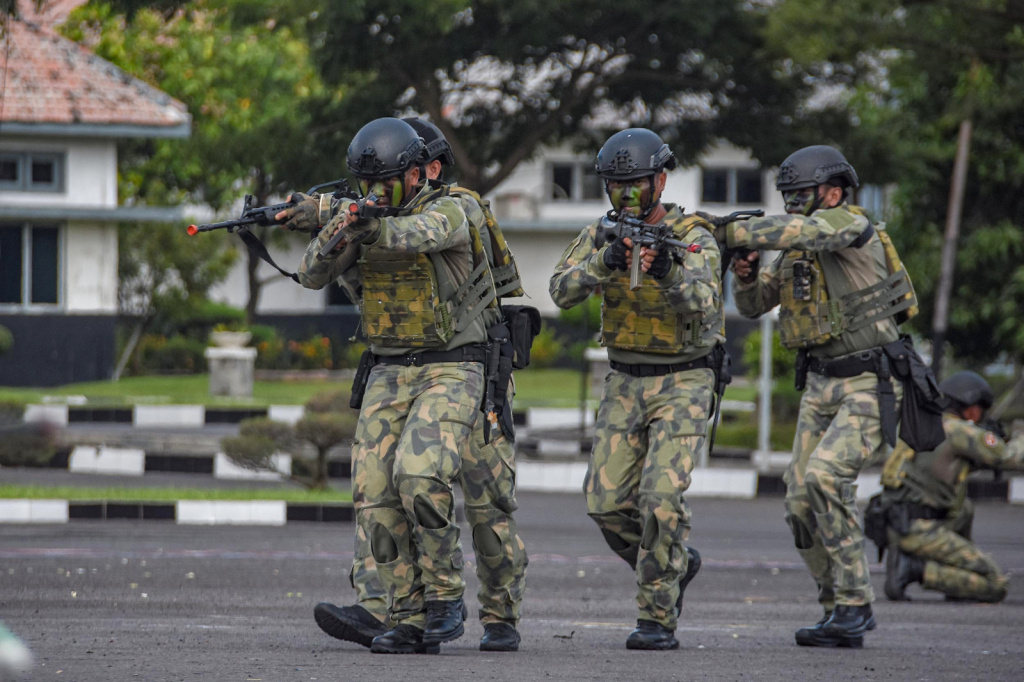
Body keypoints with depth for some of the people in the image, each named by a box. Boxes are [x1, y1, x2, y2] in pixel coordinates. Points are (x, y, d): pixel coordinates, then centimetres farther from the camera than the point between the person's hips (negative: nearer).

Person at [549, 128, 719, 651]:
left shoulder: (694, 239, -11)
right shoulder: (602, 235, 2)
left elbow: (703, 305, -26)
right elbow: (562, 291, -13)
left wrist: (668, 274, -45)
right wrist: (606, 263, -31)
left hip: (682, 383, -5)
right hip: (625, 385, 5)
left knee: (661, 499, -16)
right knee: (607, 503, -2)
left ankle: (657, 618, -8)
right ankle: (675, 567, 23)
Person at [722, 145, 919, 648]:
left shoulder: (851, 224, -14)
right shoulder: (799, 250, 11)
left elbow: (794, 229, -32)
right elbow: (754, 304, 16)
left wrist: (723, 233, -30)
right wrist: (744, 272, -6)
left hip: (870, 386, -8)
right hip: (821, 385, 8)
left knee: (826, 476, -25)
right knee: (801, 503, 1)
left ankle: (854, 603, -17)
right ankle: (843, 614, 13)